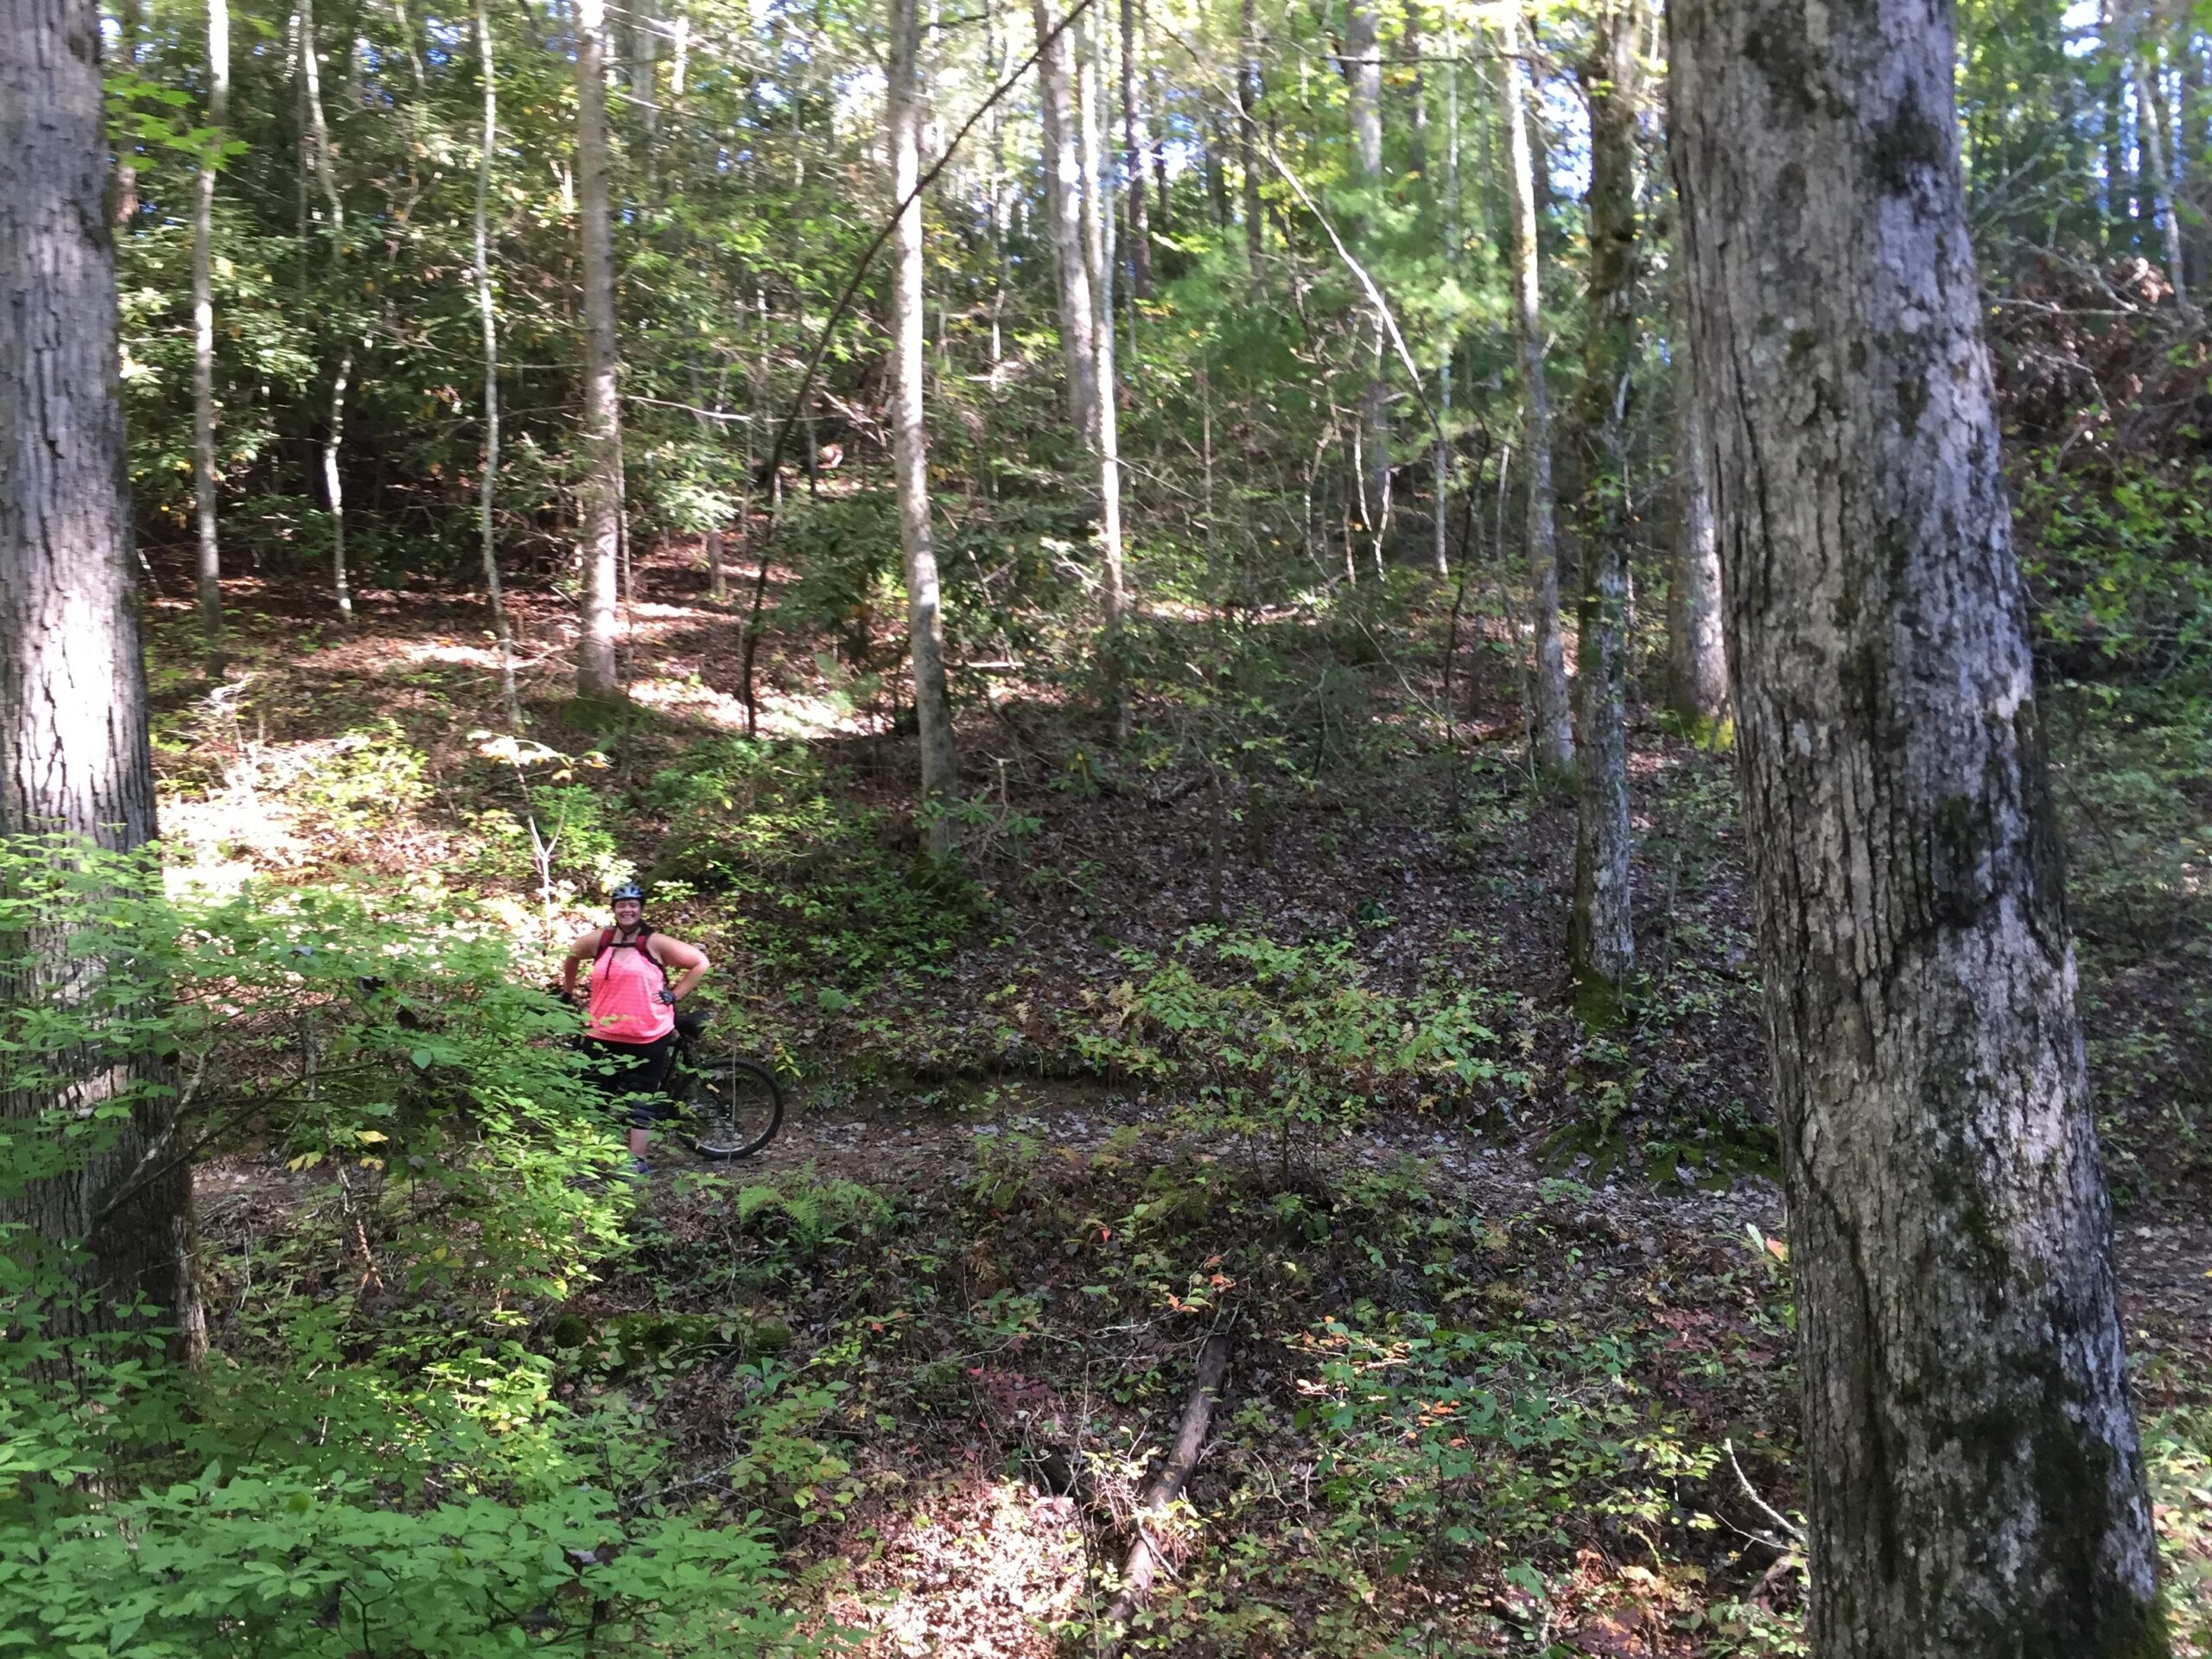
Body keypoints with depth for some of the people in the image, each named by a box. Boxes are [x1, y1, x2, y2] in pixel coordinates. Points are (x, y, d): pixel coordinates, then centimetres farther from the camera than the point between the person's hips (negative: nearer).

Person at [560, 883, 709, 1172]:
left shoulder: (655, 943, -7)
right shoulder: (599, 940, 3)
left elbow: (700, 962, -4)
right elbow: (572, 957, 24)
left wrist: (675, 994, -6)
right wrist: (568, 991, 23)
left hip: (648, 1038, -3)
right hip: (602, 1037, 3)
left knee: (641, 1101, 5)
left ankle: (636, 1161, 13)